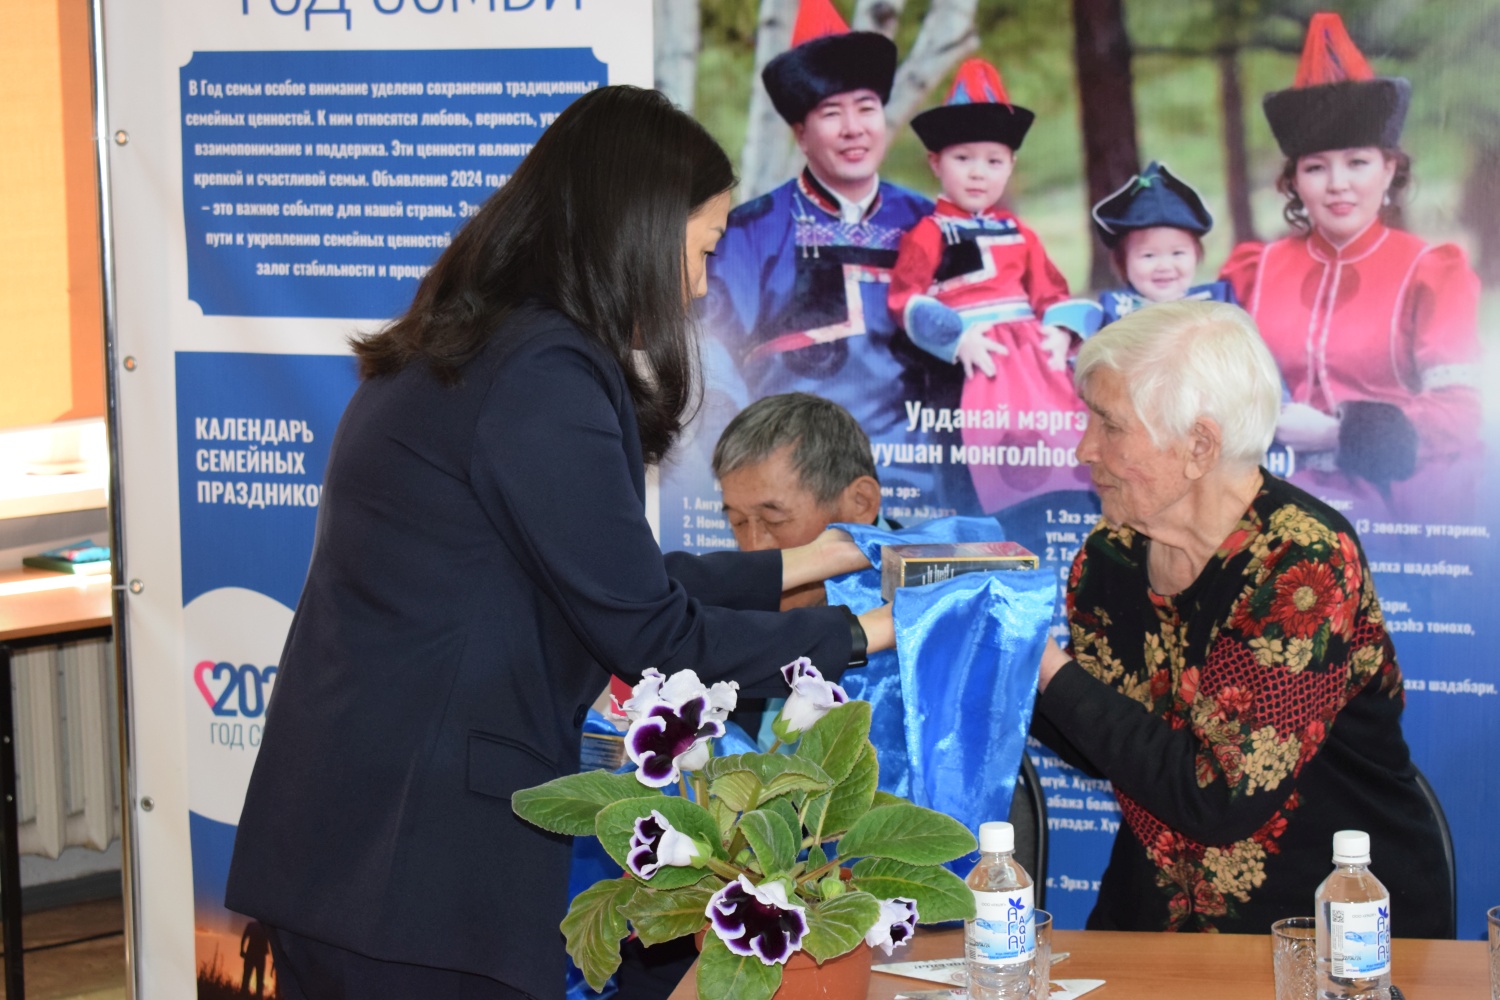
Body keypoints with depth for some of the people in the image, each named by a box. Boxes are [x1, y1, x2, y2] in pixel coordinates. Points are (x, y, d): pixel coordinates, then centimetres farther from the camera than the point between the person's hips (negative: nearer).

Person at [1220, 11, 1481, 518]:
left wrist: (1336, 433, -15)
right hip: (1277, 491, 4)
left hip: (1391, 500, -3)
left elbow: (1460, 411, -5)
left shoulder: (1433, 272, 5)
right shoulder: (1256, 269, 16)